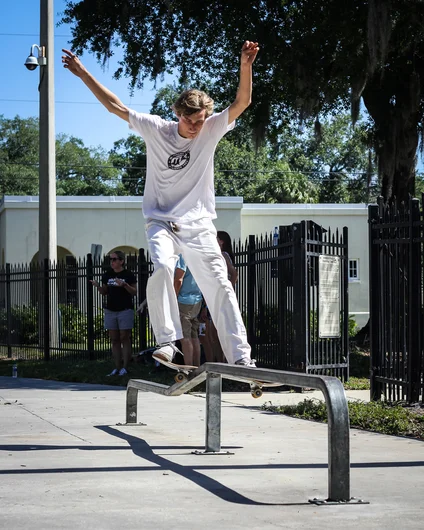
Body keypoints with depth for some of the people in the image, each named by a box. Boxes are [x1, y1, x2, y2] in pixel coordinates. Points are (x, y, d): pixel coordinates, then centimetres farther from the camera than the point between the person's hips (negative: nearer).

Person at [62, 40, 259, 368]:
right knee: (162, 268, -29)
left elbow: (242, 102, -12)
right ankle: (167, 341, -25)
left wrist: (246, 66, -27)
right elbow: (116, 107, 1)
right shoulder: (156, 129, -1)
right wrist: (84, 74, -1)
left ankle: (241, 357, -7)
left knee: (220, 286, -6)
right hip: (161, 222, -1)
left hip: (199, 226, 1)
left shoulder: (212, 130, -1)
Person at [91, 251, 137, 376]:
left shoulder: (128, 275, -3)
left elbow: (135, 292, -4)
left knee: (124, 338, -4)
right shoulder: (107, 275, 11)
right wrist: (98, 286, -4)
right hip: (110, 311, 5)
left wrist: (124, 285, -20)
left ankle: (125, 367, -2)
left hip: (125, 310, -5)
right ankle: (117, 367, 7)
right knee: (114, 340, 4)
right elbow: (104, 292, 16)